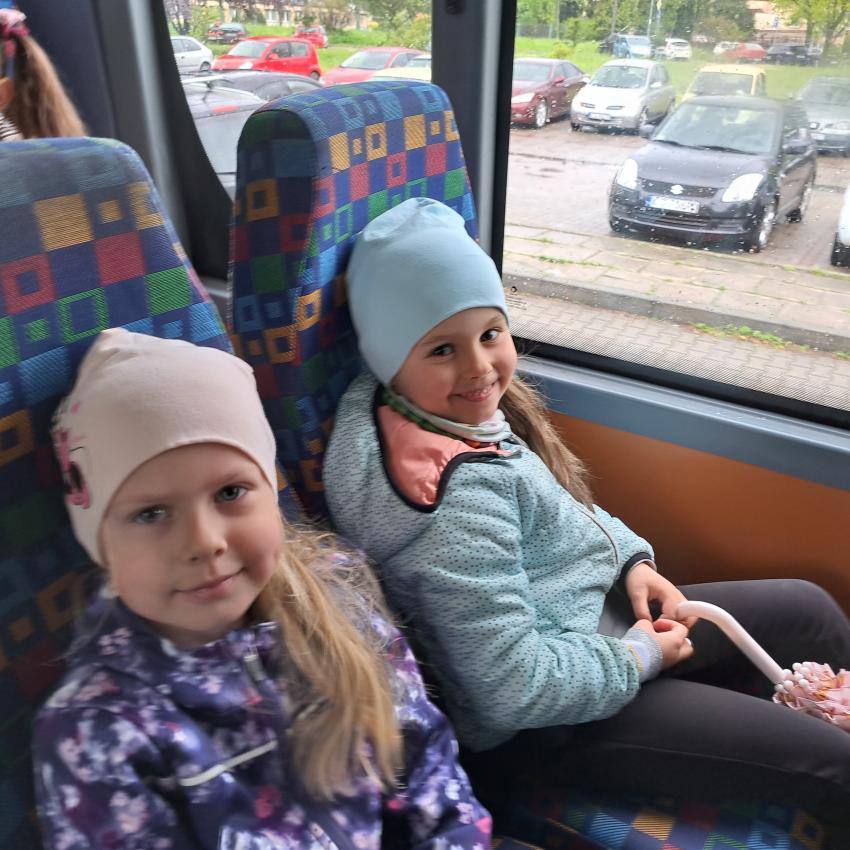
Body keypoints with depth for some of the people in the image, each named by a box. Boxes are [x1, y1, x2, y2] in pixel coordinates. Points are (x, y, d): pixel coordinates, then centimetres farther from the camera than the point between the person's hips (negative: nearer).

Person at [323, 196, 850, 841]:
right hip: (537, 723, -9)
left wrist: (632, 557, -1)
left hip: (592, 610, 9)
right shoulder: (457, 494, -33)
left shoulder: (473, 414, -5)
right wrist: (639, 657, -16)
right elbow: (511, 687, -31)